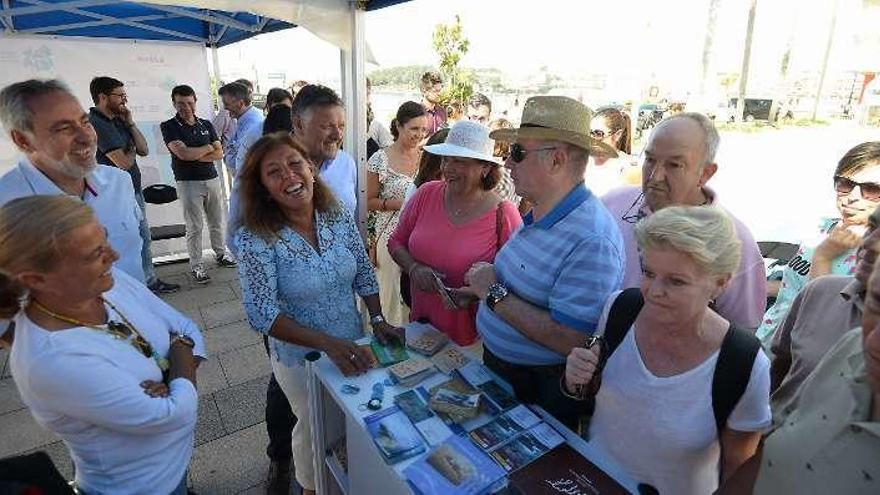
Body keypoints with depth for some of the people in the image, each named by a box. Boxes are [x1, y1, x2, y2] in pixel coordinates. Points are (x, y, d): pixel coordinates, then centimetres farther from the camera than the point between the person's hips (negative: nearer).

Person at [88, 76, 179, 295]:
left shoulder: (117, 121, 11)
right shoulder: (97, 123, -17)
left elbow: (143, 150, 8)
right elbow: (124, 162, -21)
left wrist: (130, 123, -1)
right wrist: (132, 150, 1)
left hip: (134, 188, 9)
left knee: (144, 238, 17)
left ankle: (150, 281, 29)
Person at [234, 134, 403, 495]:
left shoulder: (340, 218, -11)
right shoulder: (256, 239, -23)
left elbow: (364, 275, -1)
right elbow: (262, 315, -25)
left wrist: (378, 320, -11)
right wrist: (328, 343, -32)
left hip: (353, 345, 4)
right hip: (301, 357, -3)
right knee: (314, 427, 21)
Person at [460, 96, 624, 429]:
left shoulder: (591, 240, -29)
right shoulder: (537, 215, -1)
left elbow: (571, 341, -32)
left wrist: (495, 294, -25)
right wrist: (486, 283, -5)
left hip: (541, 389, -8)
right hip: (496, 365, 8)